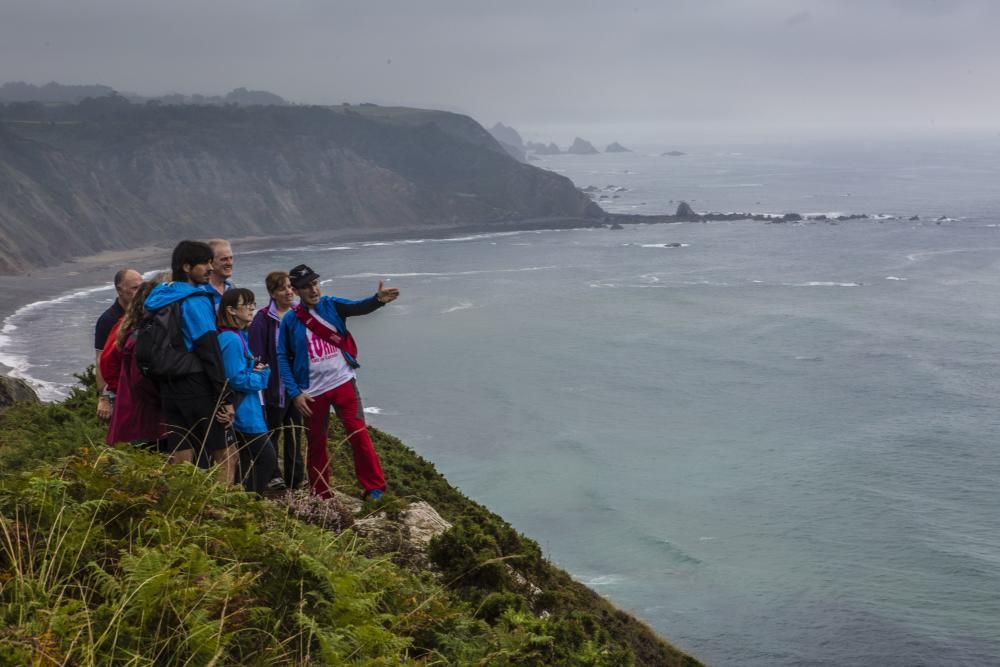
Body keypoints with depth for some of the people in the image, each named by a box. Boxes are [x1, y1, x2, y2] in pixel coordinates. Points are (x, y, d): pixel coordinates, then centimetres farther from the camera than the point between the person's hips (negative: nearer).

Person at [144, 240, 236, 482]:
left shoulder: (158, 298, 14)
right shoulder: (196, 301, -11)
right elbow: (210, 352, -16)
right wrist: (225, 398, -16)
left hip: (169, 389, 8)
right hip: (198, 388, -8)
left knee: (180, 463, 9)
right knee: (227, 456, -2)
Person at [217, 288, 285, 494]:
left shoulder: (240, 336, 11)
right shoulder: (232, 339, -20)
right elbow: (237, 379, -23)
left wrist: (258, 369, 0)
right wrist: (261, 375, -8)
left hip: (247, 412, 10)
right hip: (244, 413, -10)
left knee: (248, 462, 15)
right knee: (267, 458, -5)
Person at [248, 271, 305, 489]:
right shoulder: (263, 319, -13)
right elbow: (257, 356, -14)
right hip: (275, 387, -6)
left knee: (295, 431, 15)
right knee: (271, 434, 5)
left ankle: (296, 479, 25)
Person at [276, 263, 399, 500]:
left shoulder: (331, 305, -2)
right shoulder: (290, 320, -3)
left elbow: (359, 307, -20)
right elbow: (283, 358, -1)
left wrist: (378, 299, -42)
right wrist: (295, 393, -8)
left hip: (343, 383, 0)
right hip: (312, 391, 1)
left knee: (358, 433, -6)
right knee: (316, 442, 11)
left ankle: (374, 487, 1)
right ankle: (321, 495, 25)